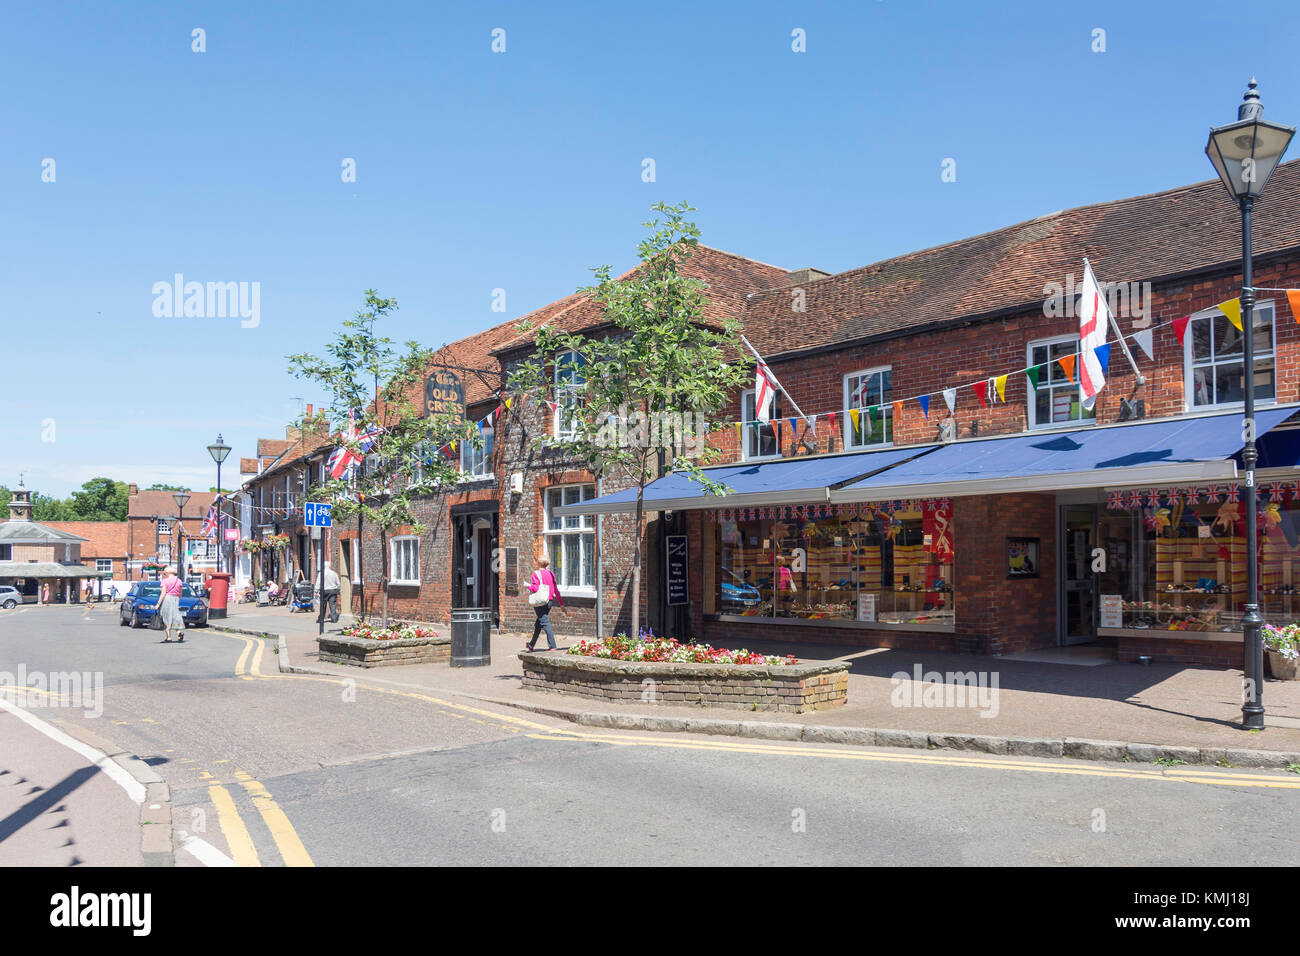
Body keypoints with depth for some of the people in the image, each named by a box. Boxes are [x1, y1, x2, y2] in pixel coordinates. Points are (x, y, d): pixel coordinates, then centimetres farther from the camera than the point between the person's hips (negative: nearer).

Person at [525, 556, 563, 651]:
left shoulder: (536, 574, -9)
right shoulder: (551, 574, 9)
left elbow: (535, 588, -18)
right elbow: (556, 590, 9)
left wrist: (528, 586, 4)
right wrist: (561, 604, 11)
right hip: (549, 601, 7)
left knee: (545, 623, -7)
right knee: (538, 624, 19)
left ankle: (552, 646, -15)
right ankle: (531, 645, 32)